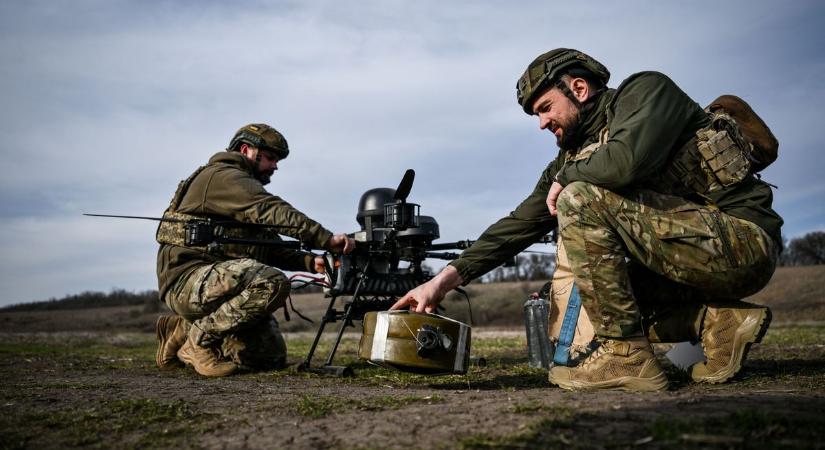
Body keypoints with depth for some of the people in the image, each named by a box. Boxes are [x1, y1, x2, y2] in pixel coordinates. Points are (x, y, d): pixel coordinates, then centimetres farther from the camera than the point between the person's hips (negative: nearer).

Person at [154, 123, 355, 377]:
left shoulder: (246, 188, 25)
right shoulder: (223, 176, -7)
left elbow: (273, 248, 16)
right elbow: (271, 211, -24)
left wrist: (311, 262, -1)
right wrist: (327, 239, -31)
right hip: (188, 280, -10)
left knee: (272, 357, 3)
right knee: (272, 283, -33)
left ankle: (184, 330, 15)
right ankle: (199, 338, -14)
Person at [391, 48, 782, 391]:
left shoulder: (645, 90, -8)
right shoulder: (574, 156, 13)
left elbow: (628, 161, -30)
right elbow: (521, 223, 8)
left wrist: (565, 177, -10)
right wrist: (445, 280, 1)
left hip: (742, 240, -9)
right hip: (694, 251, 9)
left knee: (581, 199, -21)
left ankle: (625, 355, -15)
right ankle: (717, 320, 3)